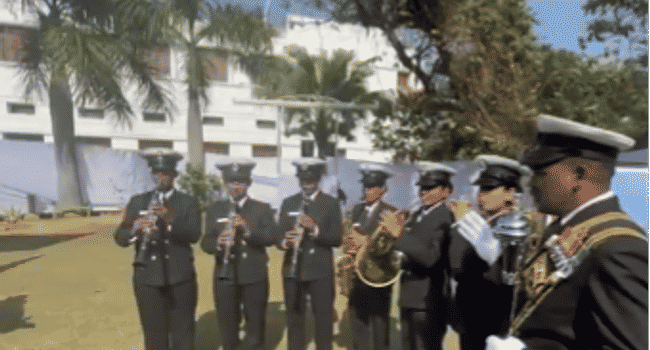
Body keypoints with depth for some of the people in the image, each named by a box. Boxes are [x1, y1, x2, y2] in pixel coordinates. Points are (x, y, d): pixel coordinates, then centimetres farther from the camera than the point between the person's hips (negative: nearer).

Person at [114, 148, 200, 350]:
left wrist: (171, 220, -29)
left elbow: (194, 235, -12)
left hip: (180, 278, -1)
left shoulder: (188, 202, 3)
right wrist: (134, 229, -24)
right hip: (147, 279, 2)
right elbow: (120, 238, -1)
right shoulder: (137, 201, 8)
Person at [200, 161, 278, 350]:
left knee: (256, 326, 7)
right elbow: (205, 243, -1)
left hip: (254, 277, -1)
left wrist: (249, 231, -26)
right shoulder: (215, 209, 8)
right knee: (228, 328, 9)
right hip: (225, 277, 1)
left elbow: (271, 237, -9)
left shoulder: (262, 208, 5)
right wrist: (218, 243, -24)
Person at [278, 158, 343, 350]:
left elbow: (337, 239, -5)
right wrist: (285, 242, -18)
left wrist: (316, 230, -22)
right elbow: (279, 236, 6)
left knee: (323, 320, 4)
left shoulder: (331, 203, 3)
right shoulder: (288, 203, 9)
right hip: (293, 271, 2)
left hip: (321, 271, -2)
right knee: (294, 320, 9)